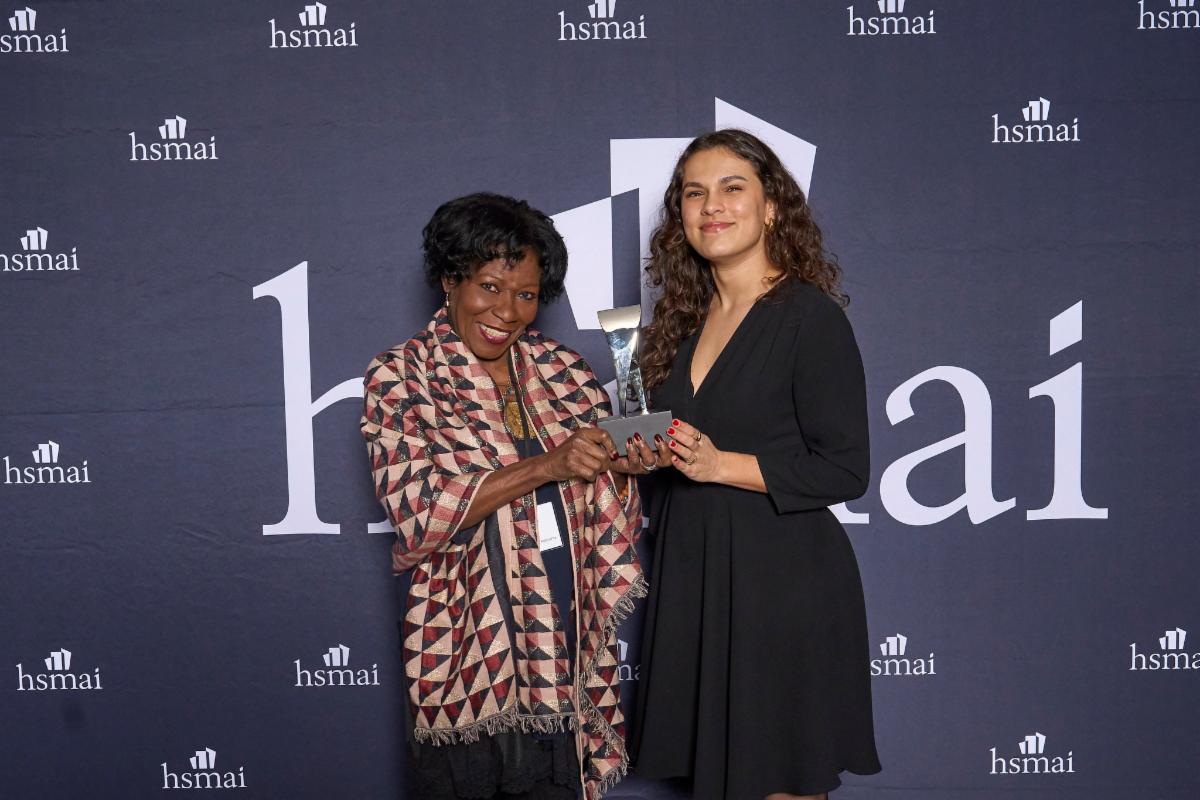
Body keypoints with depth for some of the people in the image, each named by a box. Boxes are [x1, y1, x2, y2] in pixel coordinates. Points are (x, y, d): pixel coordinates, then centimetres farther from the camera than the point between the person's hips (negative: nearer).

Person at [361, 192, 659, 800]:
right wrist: (544, 466, -23)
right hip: (472, 651, -4)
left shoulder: (560, 369, 8)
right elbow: (416, 510, -16)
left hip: (569, 646, 4)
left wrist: (623, 464, -9)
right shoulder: (400, 376, -4)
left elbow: (600, 489, 14)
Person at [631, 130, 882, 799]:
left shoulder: (811, 316, -10)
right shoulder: (686, 319, 11)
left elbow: (844, 470, -14)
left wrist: (719, 464, -19)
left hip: (783, 584, -6)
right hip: (692, 575, 7)